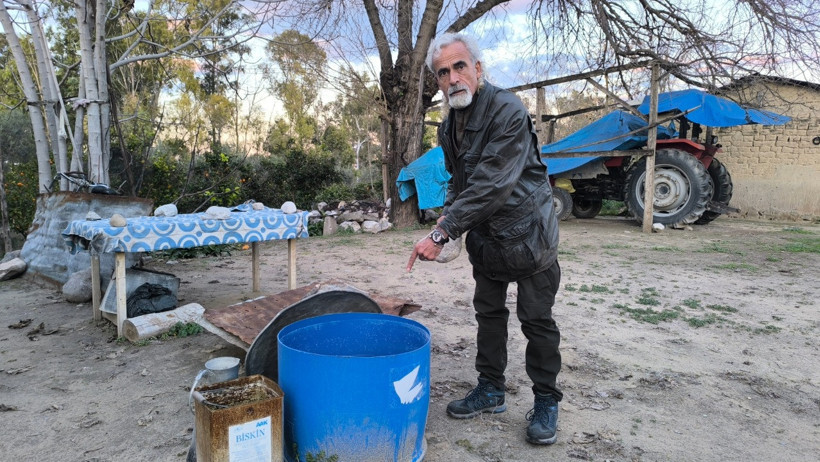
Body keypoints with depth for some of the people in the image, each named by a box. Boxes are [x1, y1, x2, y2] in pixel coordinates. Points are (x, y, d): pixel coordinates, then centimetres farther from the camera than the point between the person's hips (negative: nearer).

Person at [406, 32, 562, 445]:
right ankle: (490, 390, 29)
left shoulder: (508, 111, -21)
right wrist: (448, 212, -1)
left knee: (536, 319, 2)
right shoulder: (449, 127, 5)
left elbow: (491, 184, -29)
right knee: (489, 313, 14)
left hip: (527, 232, -7)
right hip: (486, 237, 7)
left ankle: (546, 401, 18)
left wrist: (443, 233, -30)